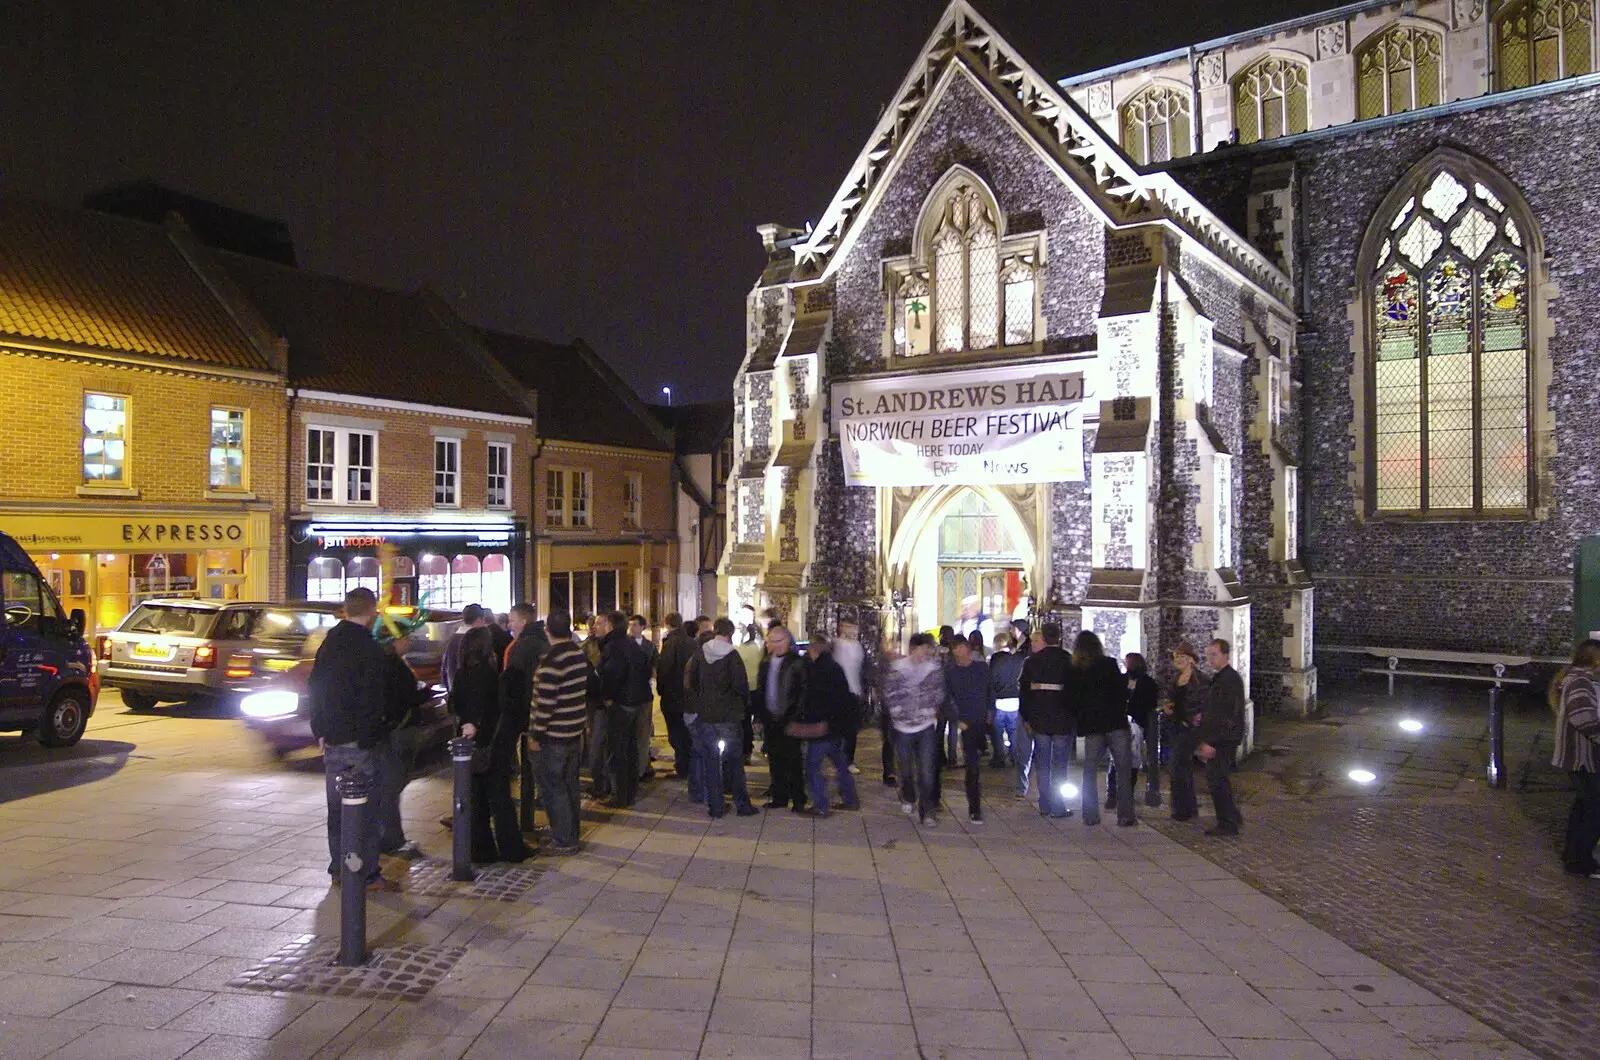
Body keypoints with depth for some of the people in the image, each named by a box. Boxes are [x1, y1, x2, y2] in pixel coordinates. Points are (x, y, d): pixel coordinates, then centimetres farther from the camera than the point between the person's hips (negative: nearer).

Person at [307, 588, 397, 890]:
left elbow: (314, 688, 15)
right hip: (360, 740, -7)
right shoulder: (368, 647, -14)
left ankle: (339, 869, 21)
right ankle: (367, 874, 1)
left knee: (337, 807, 14)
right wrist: (371, 733, -10)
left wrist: (320, 730, 17)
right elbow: (373, 698, -17)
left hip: (332, 739, 8)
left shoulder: (329, 643, 11)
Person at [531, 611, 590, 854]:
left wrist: (537, 734, -14)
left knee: (553, 788, 2)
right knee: (569, 786, 17)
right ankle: (571, 835, 26)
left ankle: (563, 841, 6)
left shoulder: (551, 661, -21)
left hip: (553, 737, -8)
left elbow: (545, 702, -22)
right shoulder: (581, 655, 5)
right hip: (575, 733, 8)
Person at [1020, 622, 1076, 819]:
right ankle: (1058, 807, 6)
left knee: (1043, 765, 11)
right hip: (1063, 720, -2)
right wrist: (1075, 715, 3)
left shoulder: (1032, 660, 0)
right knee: (1060, 765, 4)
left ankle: (1045, 805, 15)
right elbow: (1076, 690, -7)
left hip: (1040, 721, 3)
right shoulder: (1068, 660, -8)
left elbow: (1023, 689, 4)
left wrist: (1027, 717, 12)